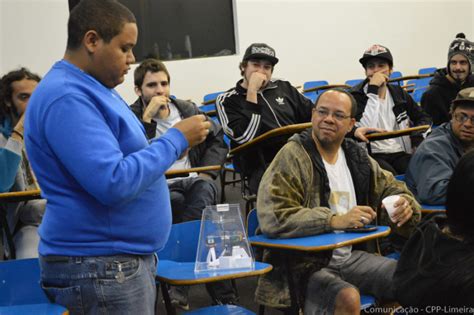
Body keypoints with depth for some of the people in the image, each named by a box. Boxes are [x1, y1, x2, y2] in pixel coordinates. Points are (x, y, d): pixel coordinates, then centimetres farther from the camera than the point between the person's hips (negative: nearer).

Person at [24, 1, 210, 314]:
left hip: (125, 257, 10)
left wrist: (173, 142, 5)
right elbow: (114, 184, -28)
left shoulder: (90, 88, 12)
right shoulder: (66, 97, -20)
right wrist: (176, 139, -17)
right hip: (101, 267, -10)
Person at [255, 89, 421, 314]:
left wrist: (404, 204, -3)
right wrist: (335, 220, -28)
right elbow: (272, 217, -24)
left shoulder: (357, 157, 8)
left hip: (350, 256, 7)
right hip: (304, 265, -7)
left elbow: (390, 187, 22)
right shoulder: (292, 156, -13)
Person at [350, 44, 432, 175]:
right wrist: (373, 90, -14)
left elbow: (424, 118, 25)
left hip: (400, 154, 4)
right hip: (372, 156, -4)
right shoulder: (356, 95, 0)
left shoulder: (399, 94, 17)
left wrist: (417, 137, 2)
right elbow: (366, 128, -16)